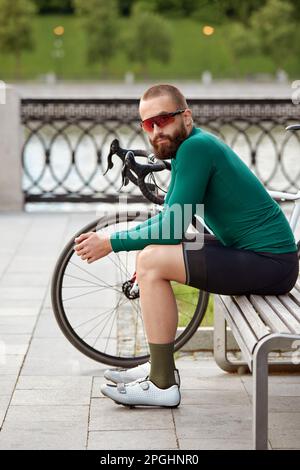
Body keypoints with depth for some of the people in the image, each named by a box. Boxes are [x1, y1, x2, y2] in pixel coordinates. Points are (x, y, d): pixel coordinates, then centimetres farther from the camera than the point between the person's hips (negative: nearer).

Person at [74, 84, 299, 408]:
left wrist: (112, 243, -9)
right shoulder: (190, 145, 13)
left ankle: (163, 385, -9)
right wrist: (110, 238, 8)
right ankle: (159, 366, 20)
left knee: (151, 261, -16)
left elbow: (173, 230, -18)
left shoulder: (196, 147, -17)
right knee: (157, 252, 17)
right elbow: (168, 220, 20)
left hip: (270, 263, -10)